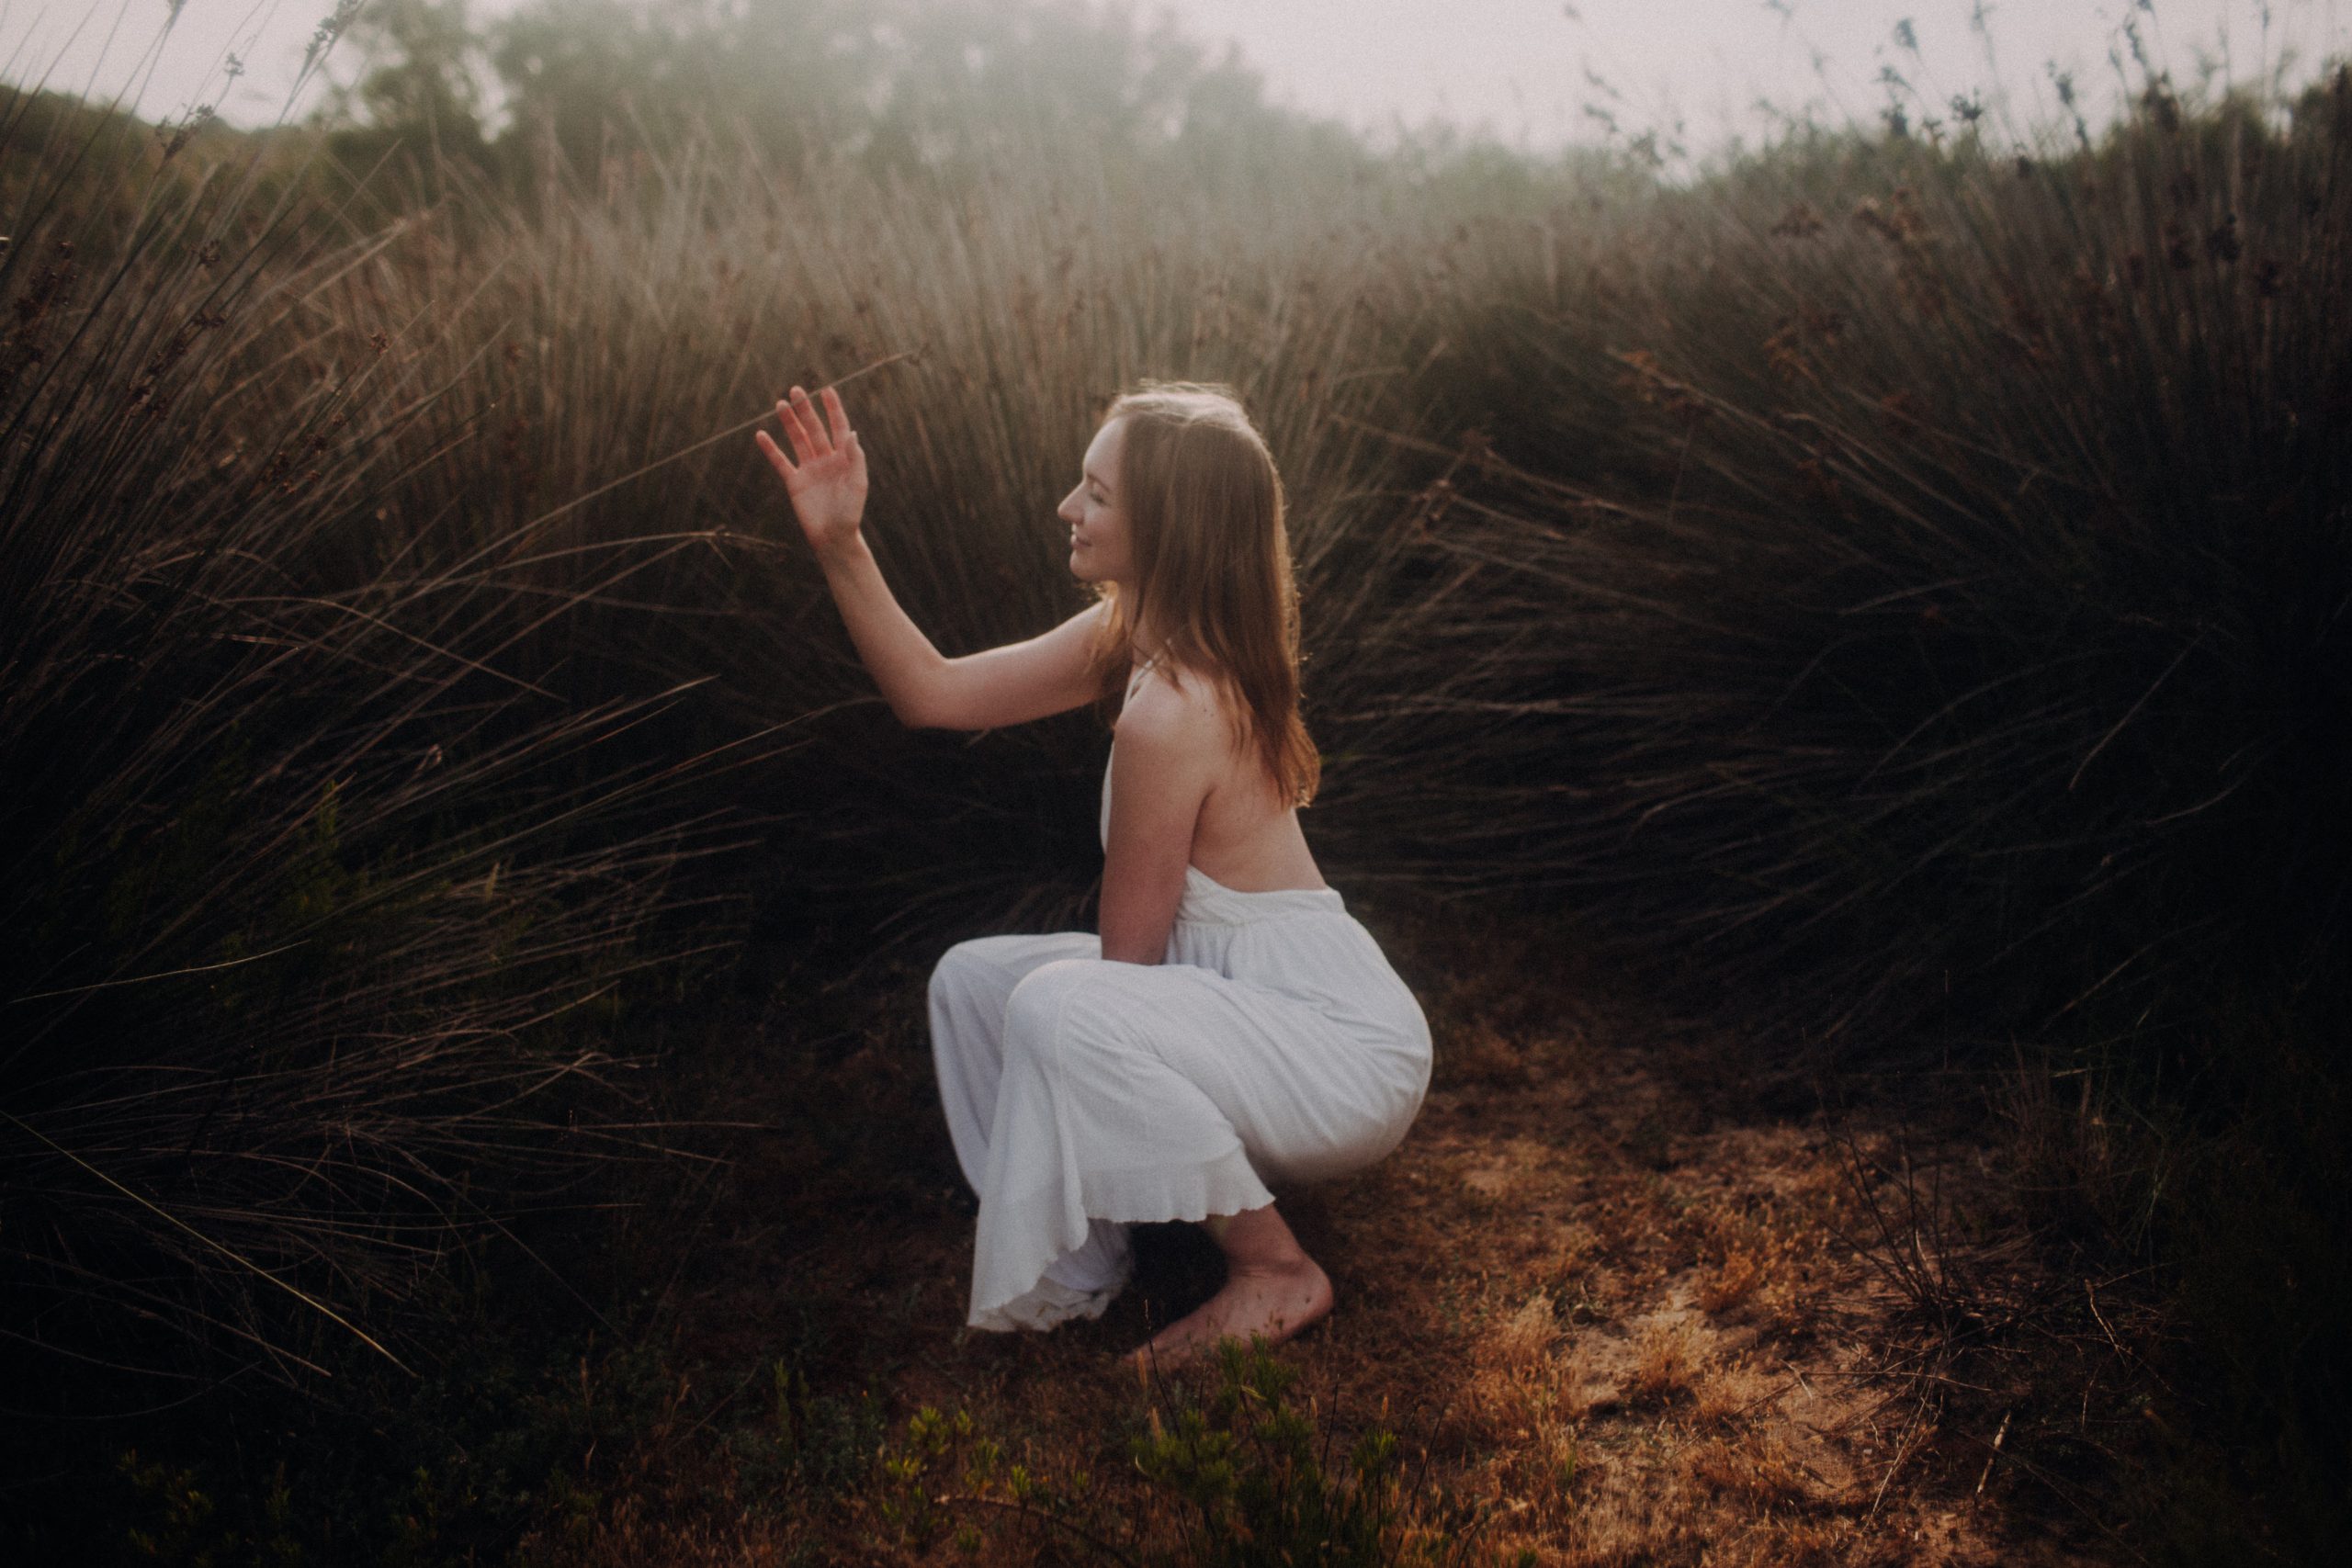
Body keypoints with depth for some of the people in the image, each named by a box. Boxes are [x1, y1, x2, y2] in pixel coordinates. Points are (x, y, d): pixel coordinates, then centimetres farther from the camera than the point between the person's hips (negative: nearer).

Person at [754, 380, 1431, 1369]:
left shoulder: (1170, 711, -28)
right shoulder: (1131, 636, 0)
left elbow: (1126, 956, -19)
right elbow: (935, 693, 7)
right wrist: (839, 544, 0)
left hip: (1347, 1059, -9)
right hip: (1254, 1001, 9)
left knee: (1057, 1007, -32)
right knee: (971, 977, 10)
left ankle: (1274, 1271, -11)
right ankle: (1074, 1275, 17)